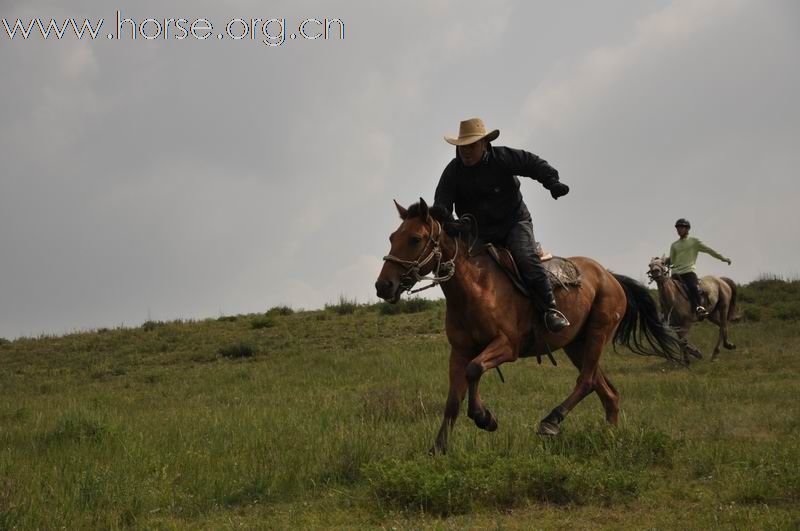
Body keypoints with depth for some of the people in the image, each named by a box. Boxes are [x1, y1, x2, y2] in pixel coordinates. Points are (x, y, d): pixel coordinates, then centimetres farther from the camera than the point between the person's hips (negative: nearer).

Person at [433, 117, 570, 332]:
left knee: (526, 258, -26)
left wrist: (552, 181, -23)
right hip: (480, 232, 3)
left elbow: (534, 164, -6)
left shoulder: (503, 158, -11)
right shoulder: (453, 172, -5)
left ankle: (550, 309, -24)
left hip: (514, 222, -3)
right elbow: (442, 204, -11)